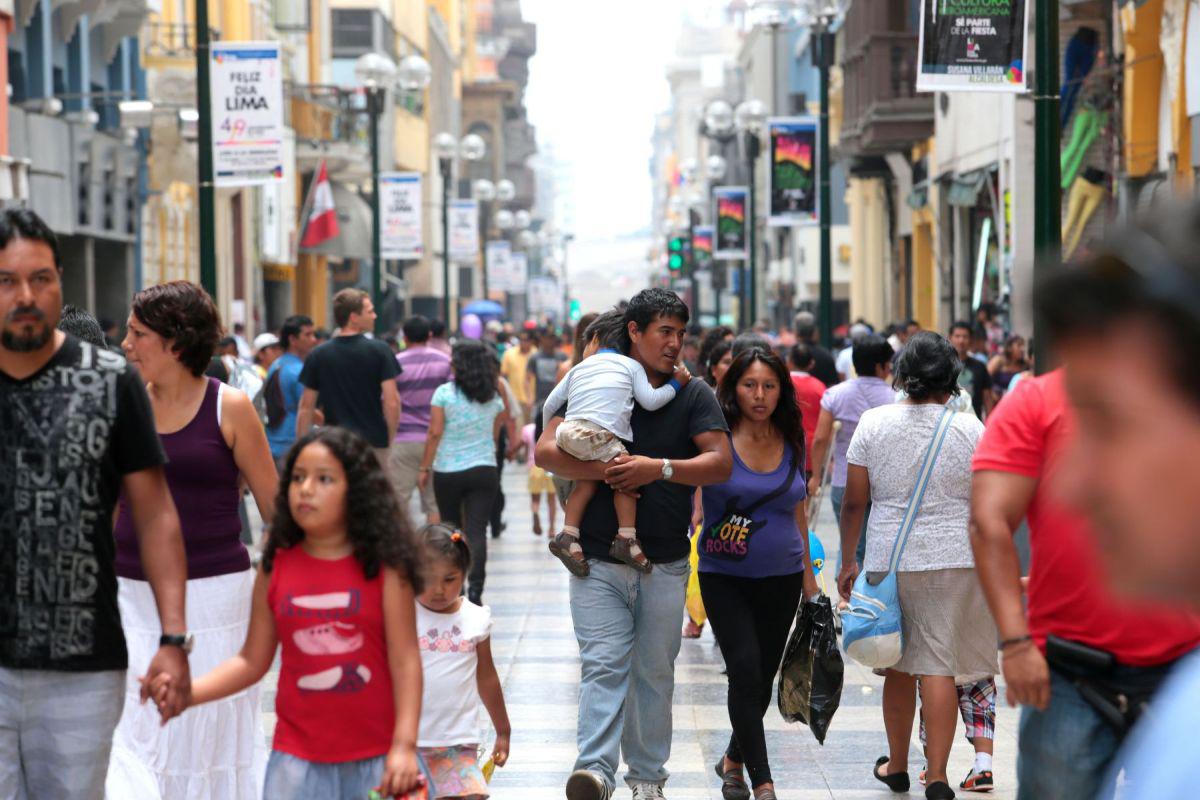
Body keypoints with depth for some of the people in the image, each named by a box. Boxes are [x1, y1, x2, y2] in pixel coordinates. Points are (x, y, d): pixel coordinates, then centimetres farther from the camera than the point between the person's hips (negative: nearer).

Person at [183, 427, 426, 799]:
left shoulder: (383, 567, -5)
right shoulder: (275, 568, 2)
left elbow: (405, 660, -7)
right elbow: (252, 661, 6)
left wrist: (404, 745, -15)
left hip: (376, 756, -2)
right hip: (298, 758, 2)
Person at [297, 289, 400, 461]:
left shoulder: (318, 356, 2)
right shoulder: (380, 351, -5)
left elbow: (306, 407, 3)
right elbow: (391, 403, -8)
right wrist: (390, 440, 5)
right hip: (374, 444, -1)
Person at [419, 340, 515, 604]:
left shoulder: (444, 393, -7)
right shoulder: (493, 396, 4)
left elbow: (435, 433, -9)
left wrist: (424, 468, -3)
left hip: (448, 471, -1)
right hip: (484, 470, 1)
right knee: (477, 531, -3)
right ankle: (475, 589, -15)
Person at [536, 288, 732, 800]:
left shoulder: (693, 394, 6)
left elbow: (721, 463, -5)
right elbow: (547, 451, -6)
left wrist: (660, 468, -17)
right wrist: (605, 471, -19)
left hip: (665, 564, 2)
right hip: (598, 561, -2)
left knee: (655, 672, 9)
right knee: (604, 665, -12)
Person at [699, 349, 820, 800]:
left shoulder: (791, 443, 4)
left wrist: (808, 574, 15)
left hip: (781, 578, 4)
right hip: (725, 577, -4)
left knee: (763, 677, 12)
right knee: (745, 671, -14)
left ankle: (734, 759, 34)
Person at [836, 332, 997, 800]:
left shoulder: (873, 423, -1)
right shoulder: (969, 429, -2)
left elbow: (854, 502, 1)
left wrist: (848, 561, 11)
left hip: (890, 561, 1)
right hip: (955, 560, -1)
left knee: (899, 665, 14)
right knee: (939, 666, -1)